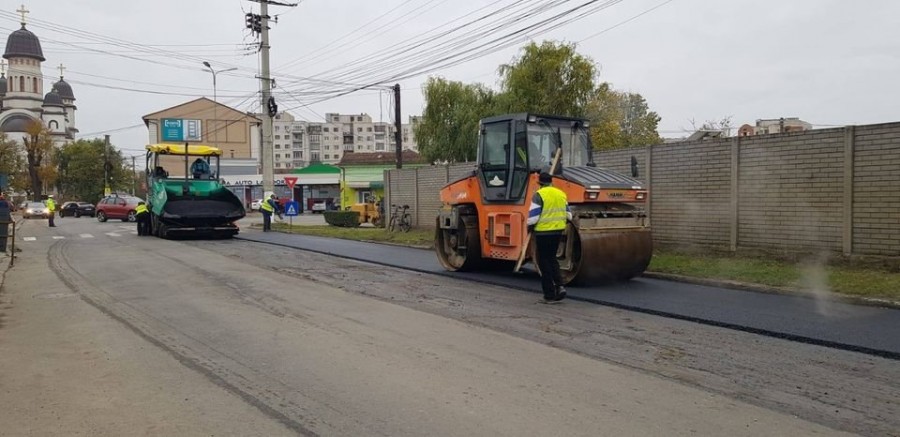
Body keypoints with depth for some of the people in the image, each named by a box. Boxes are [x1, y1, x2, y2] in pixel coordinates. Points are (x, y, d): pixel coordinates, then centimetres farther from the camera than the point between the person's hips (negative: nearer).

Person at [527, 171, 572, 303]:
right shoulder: (561, 193, 9)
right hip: (558, 231, 6)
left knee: (544, 262, 4)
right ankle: (559, 285, 3)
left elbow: (533, 216, -15)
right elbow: (568, 215, 13)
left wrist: (530, 227, 3)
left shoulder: (539, 195, -11)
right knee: (552, 258, 21)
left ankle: (550, 295, 7)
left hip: (543, 232, -6)